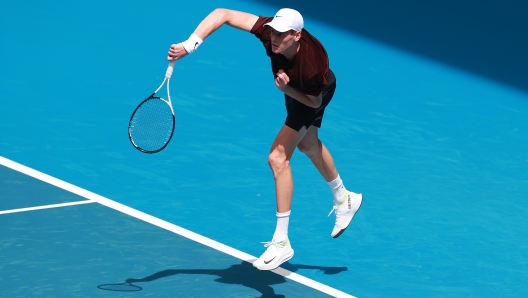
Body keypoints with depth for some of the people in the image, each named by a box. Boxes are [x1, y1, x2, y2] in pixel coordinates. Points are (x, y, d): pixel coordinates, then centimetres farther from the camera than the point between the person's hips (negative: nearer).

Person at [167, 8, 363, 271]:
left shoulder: (311, 64, -46)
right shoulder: (270, 30, -37)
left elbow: (314, 101, -25)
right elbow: (222, 14, -37)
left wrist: (287, 89, -42)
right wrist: (188, 45, -46)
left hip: (312, 97, -7)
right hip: (294, 88, 7)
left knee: (278, 157, -17)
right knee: (308, 145, 30)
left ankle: (281, 242, -8)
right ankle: (344, 200, 57)